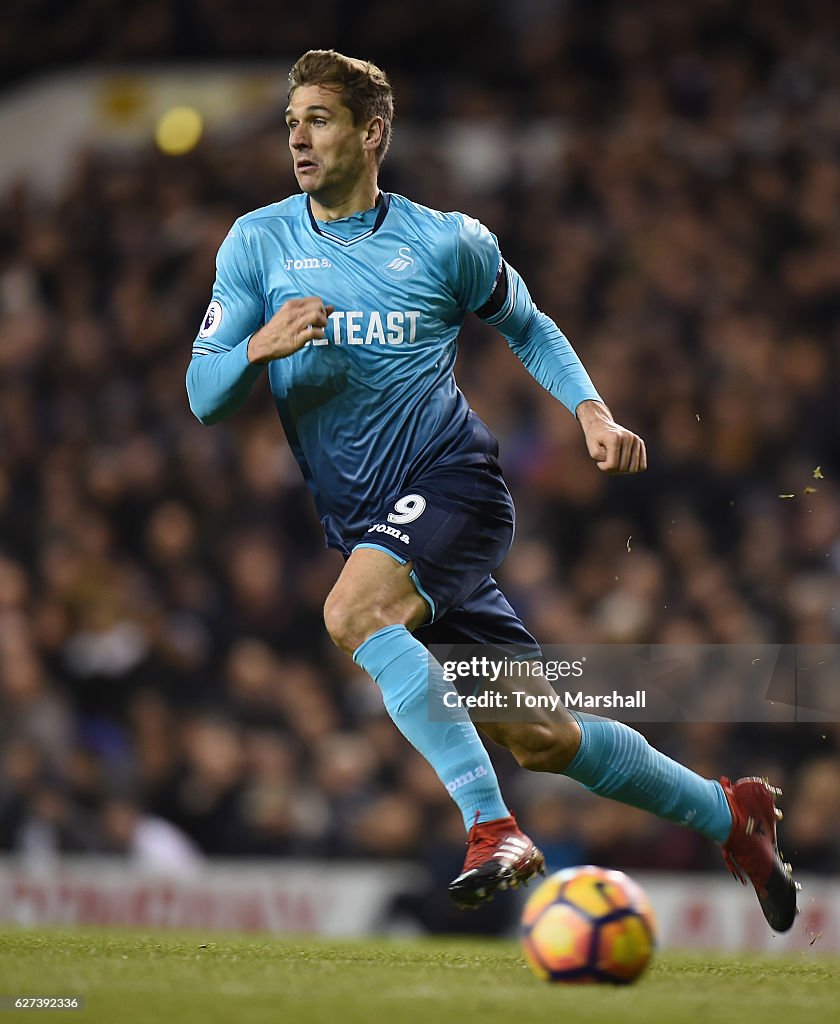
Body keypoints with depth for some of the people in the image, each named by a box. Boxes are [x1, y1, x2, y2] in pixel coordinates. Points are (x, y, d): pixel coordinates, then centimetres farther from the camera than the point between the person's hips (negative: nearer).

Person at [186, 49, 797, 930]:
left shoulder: (446, 243, 1)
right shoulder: (258, 244, 5)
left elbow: (529, 328, 18)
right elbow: (201, 395, 1)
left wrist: (592, 412, 2)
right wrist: (259, 345, -20)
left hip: (450, 484, -3)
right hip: (357, 522, 4)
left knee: (353, 614, -34)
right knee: (536, 738, 3)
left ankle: (493, 826, -32)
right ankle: (727, 815, 20)